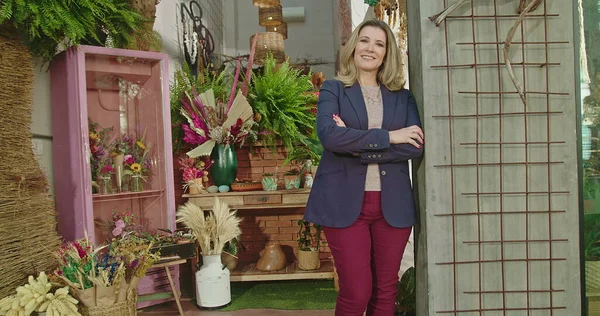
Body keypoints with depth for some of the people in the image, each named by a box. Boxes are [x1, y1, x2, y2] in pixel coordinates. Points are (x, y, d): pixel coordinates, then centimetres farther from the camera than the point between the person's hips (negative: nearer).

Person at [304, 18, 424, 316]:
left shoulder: (402, 96, 12)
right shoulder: (333, 89, 5)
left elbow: (416, 145, -3)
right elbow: (329, 134, -14)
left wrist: (357, 146, -13)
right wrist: (388, 137, -13)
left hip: (392, 204, 3)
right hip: (345, 203, -3)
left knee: (385, 291, 11)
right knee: (356, 292, 0)